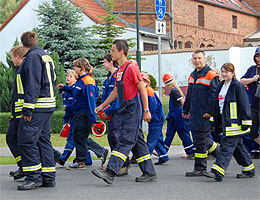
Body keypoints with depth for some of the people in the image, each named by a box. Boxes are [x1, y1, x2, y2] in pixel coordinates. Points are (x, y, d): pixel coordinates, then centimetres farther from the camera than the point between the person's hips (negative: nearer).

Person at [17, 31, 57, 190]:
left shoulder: (33, 57, -11)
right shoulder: (47, 57, 19)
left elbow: (32, 85, -19)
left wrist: (28, 109, -21)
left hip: (37, 107, -10)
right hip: (49, 105, 10)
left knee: (27, 140, -8)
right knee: (44, 140, 11)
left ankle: (34, 177, -8)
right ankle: (48, 178, 13)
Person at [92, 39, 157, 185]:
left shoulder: (131, 68, -12)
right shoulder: (120, 71, 16)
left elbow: (142, 89, -13)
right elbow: (115, 92, 23)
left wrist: (146, 110, -16)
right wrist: (102, 106, 23)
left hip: (133, 110, -9)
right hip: (125, 110, 9)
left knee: (125, 141, -12)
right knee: (137, 141, 11)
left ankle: (111, 172, -20)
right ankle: (149, 172, 17)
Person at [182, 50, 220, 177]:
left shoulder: (211, 75, -10)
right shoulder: (192, 76, 15)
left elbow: (214, 95, -15)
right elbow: (189, 95, 23)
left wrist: (209, 111, -19)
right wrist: (185, 110, 20)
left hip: (205, 115, -8)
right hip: (194, 115, 8)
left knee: (201, 141, -5)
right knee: (201, 139, 14)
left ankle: (200, 168, 2)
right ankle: (219, 154, 31)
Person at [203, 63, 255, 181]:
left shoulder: (237, 86, -9)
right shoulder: (221, 86, 15)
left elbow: (244, 105, -11)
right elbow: (217, 105, 22)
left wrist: (245, 122, -14)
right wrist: (216, 122, 21)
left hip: (234, 122, -8)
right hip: (225, 122, 8)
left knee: (227, 147, -13)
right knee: (238, 146, 14)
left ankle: (217, 172, -19)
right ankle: (249, 169, 24)